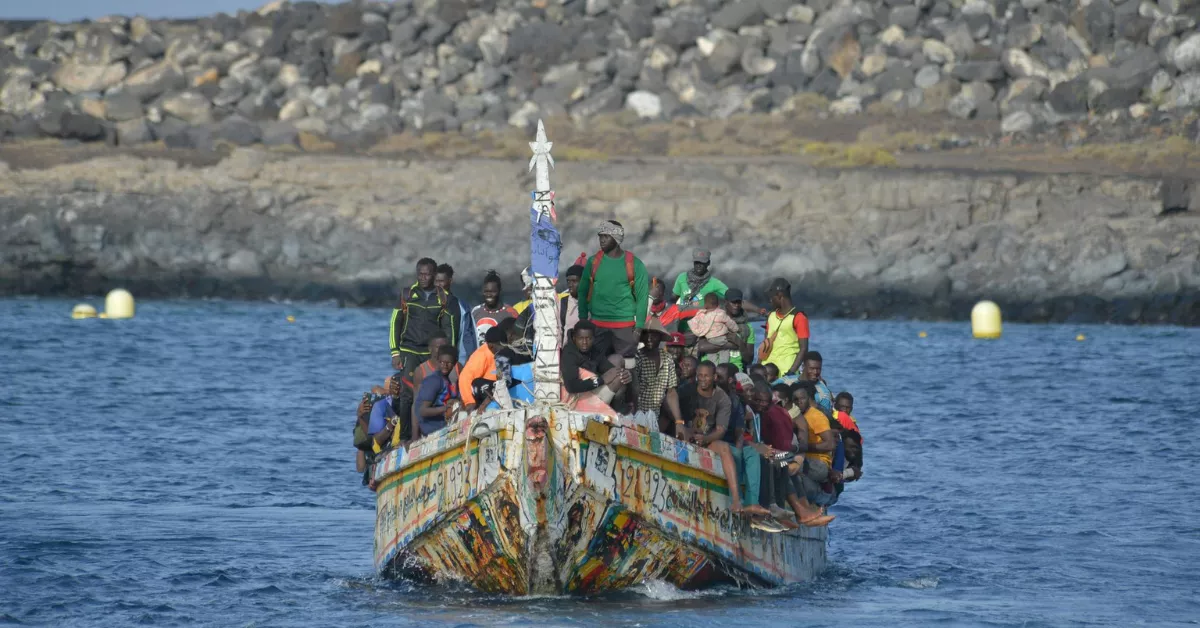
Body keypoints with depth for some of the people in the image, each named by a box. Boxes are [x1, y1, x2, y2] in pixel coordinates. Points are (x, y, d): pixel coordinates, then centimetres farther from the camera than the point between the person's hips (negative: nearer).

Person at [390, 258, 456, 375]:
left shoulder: (443, 298, 5)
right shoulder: (407, 295, 3)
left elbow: (448, 327, 7)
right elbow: (395, 323, 5)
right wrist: (395, 353, -1)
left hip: (433, 353, 1)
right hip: (409, 351, -1)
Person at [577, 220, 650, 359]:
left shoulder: (634, 264, -1)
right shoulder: (593, 262, 7)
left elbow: (642, 297, -1)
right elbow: (583, 292, 11)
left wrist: (639, 327, -7)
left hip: (625, 325, -2)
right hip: (598, 325, 2)